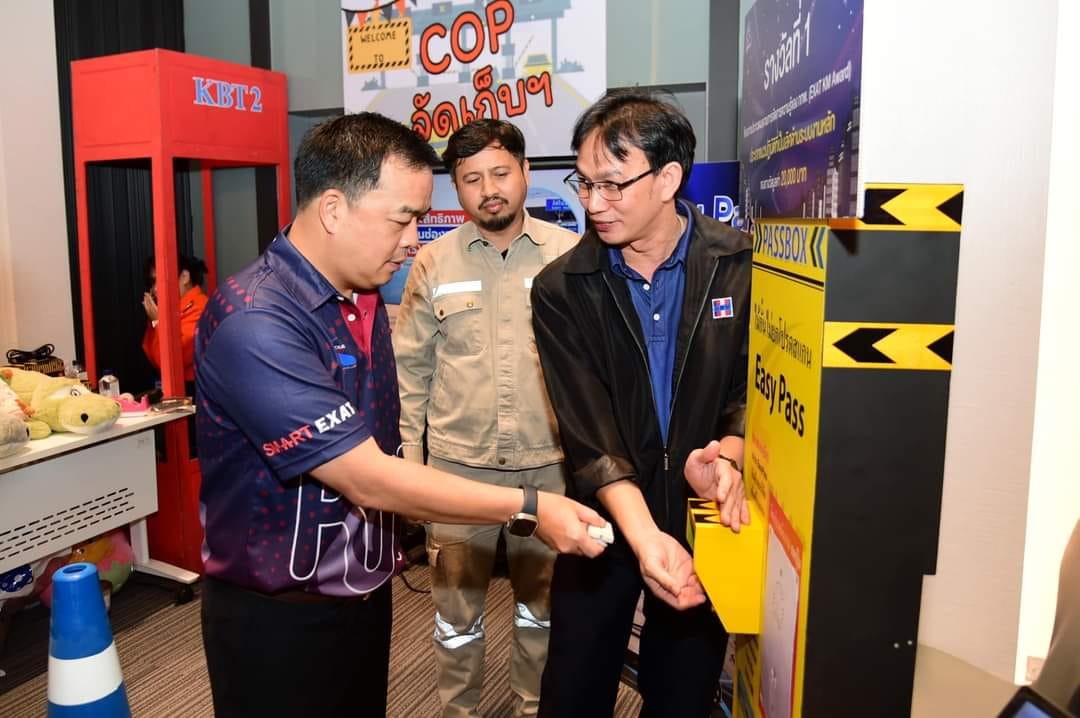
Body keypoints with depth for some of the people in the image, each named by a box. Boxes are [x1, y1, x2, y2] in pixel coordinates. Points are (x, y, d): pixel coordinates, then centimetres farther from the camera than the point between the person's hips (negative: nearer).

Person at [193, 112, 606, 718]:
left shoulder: (365, 297, 2)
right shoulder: (254, 322, -26)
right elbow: (369, 480, -27)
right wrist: (528, 509, -23)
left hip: (367, 594, 7)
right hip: (279, 620, -7)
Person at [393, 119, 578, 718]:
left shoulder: (569, 255, -2)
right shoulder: (433, 264, 1)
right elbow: (410, 367, 5)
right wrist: (406, 456, 2)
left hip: (549, 462, 0)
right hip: (458, 464, 1)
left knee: (541, 602, 17)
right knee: (456, 607, 13)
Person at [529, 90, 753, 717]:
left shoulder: (743, 267, -9)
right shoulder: (562, 289, -9)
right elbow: (588, 432, -14)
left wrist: (726, 453, -25)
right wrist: (645, 535, -26)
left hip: (706, 517, 0)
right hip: (607, 520, 0)